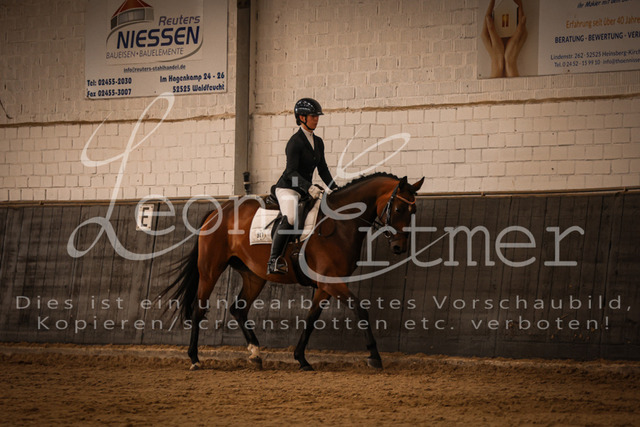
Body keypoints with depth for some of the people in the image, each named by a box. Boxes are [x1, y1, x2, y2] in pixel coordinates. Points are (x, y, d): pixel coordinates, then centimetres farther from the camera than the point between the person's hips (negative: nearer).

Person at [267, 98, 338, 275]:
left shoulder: (318, 142, 13)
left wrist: (334, 188, 6)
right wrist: (309, 187, -33)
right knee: (290, 218, -33)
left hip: (306, 189, 9)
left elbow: (322, 169, 19)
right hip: (287, 188, -9)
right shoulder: (295, 142, -13)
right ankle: (274, 261, -35)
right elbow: (291, 172, -21)